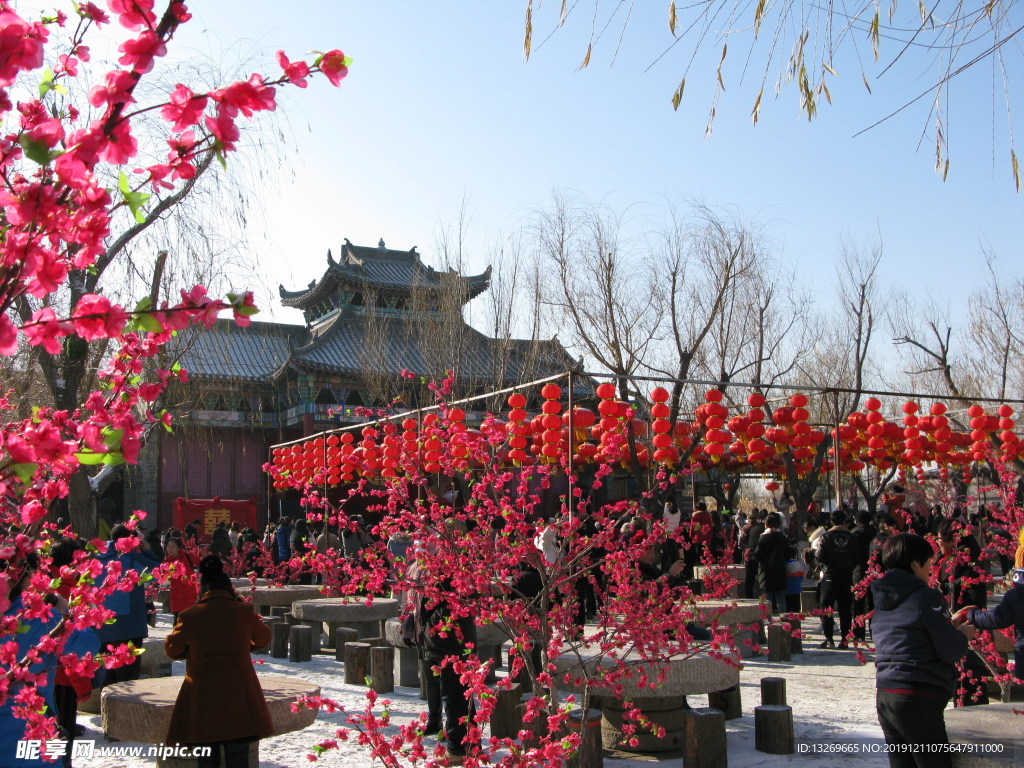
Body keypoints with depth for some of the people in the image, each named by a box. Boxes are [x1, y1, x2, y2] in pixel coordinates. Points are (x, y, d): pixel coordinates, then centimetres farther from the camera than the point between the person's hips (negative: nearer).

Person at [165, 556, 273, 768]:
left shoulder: (189, 617, -9)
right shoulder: (244, 612, -7)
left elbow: (171, 648, 7)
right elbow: (264, 637, 12)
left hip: (202, 704, 0)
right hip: (239, 702, 1)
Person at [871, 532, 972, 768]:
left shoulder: (882, 599, 13)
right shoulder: (925, 596, -11)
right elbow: (952, 651, -12)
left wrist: (952, 623, 23)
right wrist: (965, 633, 9)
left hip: (884, 696, 8)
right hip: (918, 701, -8)